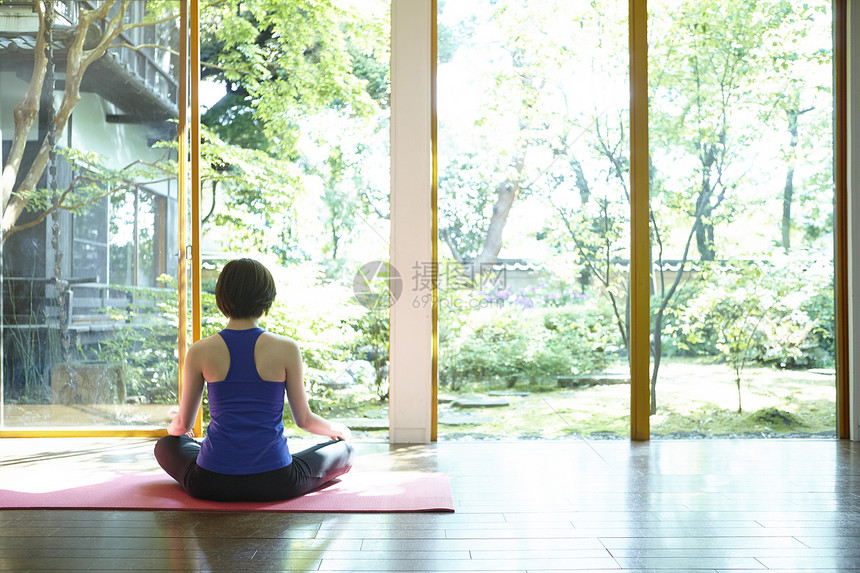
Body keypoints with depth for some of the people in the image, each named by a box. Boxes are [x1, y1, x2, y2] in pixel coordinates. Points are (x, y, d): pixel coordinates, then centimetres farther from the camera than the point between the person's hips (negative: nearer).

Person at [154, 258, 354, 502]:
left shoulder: (200, 351, -4)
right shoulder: (287, 349, -8)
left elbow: (183, 423, 9)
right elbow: (304, 420, 3)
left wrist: (173, 428, 34)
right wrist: (339, 430, 25)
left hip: (211, 484, 2)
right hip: (274, 485, -1)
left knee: (166, 446, 33)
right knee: (343, 449, 24)